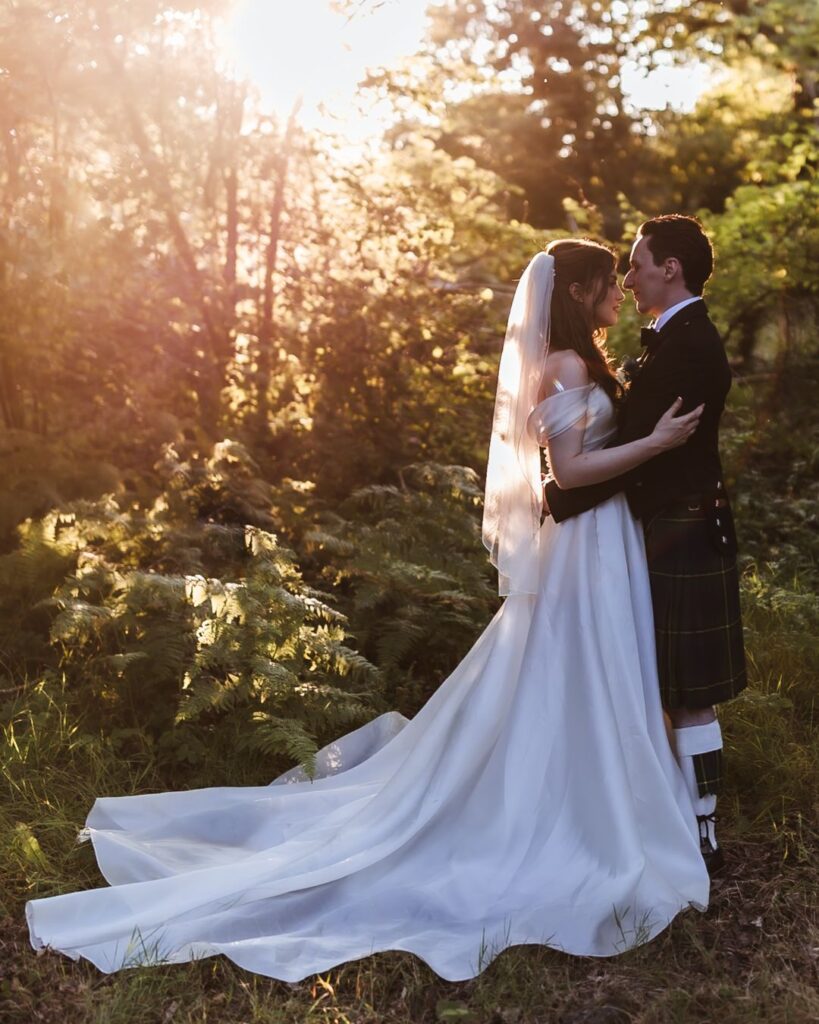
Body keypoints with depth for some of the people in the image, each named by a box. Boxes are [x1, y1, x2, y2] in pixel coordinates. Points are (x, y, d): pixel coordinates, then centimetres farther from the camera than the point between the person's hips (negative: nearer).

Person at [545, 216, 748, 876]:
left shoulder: (683, 346, -19)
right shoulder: (691, 338, 15)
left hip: (681, 542, -10)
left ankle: (702, 839, 10)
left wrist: (560, 501, -15)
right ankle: (693, 818, 30)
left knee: (690, 698, -1)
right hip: (687, 532, 10)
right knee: (685, 693, 17)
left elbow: (634, 449, -23)